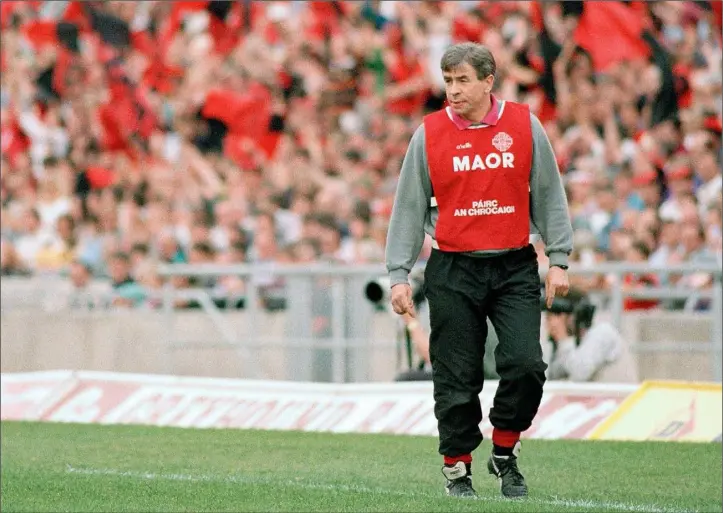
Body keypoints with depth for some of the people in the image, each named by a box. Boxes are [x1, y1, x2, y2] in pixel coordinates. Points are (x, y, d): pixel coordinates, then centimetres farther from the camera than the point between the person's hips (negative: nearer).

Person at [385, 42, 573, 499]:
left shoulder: (524, 126, 2)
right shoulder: (429, 135, 1)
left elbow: (549, 196, 8)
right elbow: (409, 207, 5)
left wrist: (559, 259, 4)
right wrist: (399, 274, 2)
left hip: (515, 268, 0)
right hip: (453, 272, 0)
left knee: (525, 364, -12)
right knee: (457, 378, 1)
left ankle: (505, 453, 9)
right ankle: (458, 468, 16)